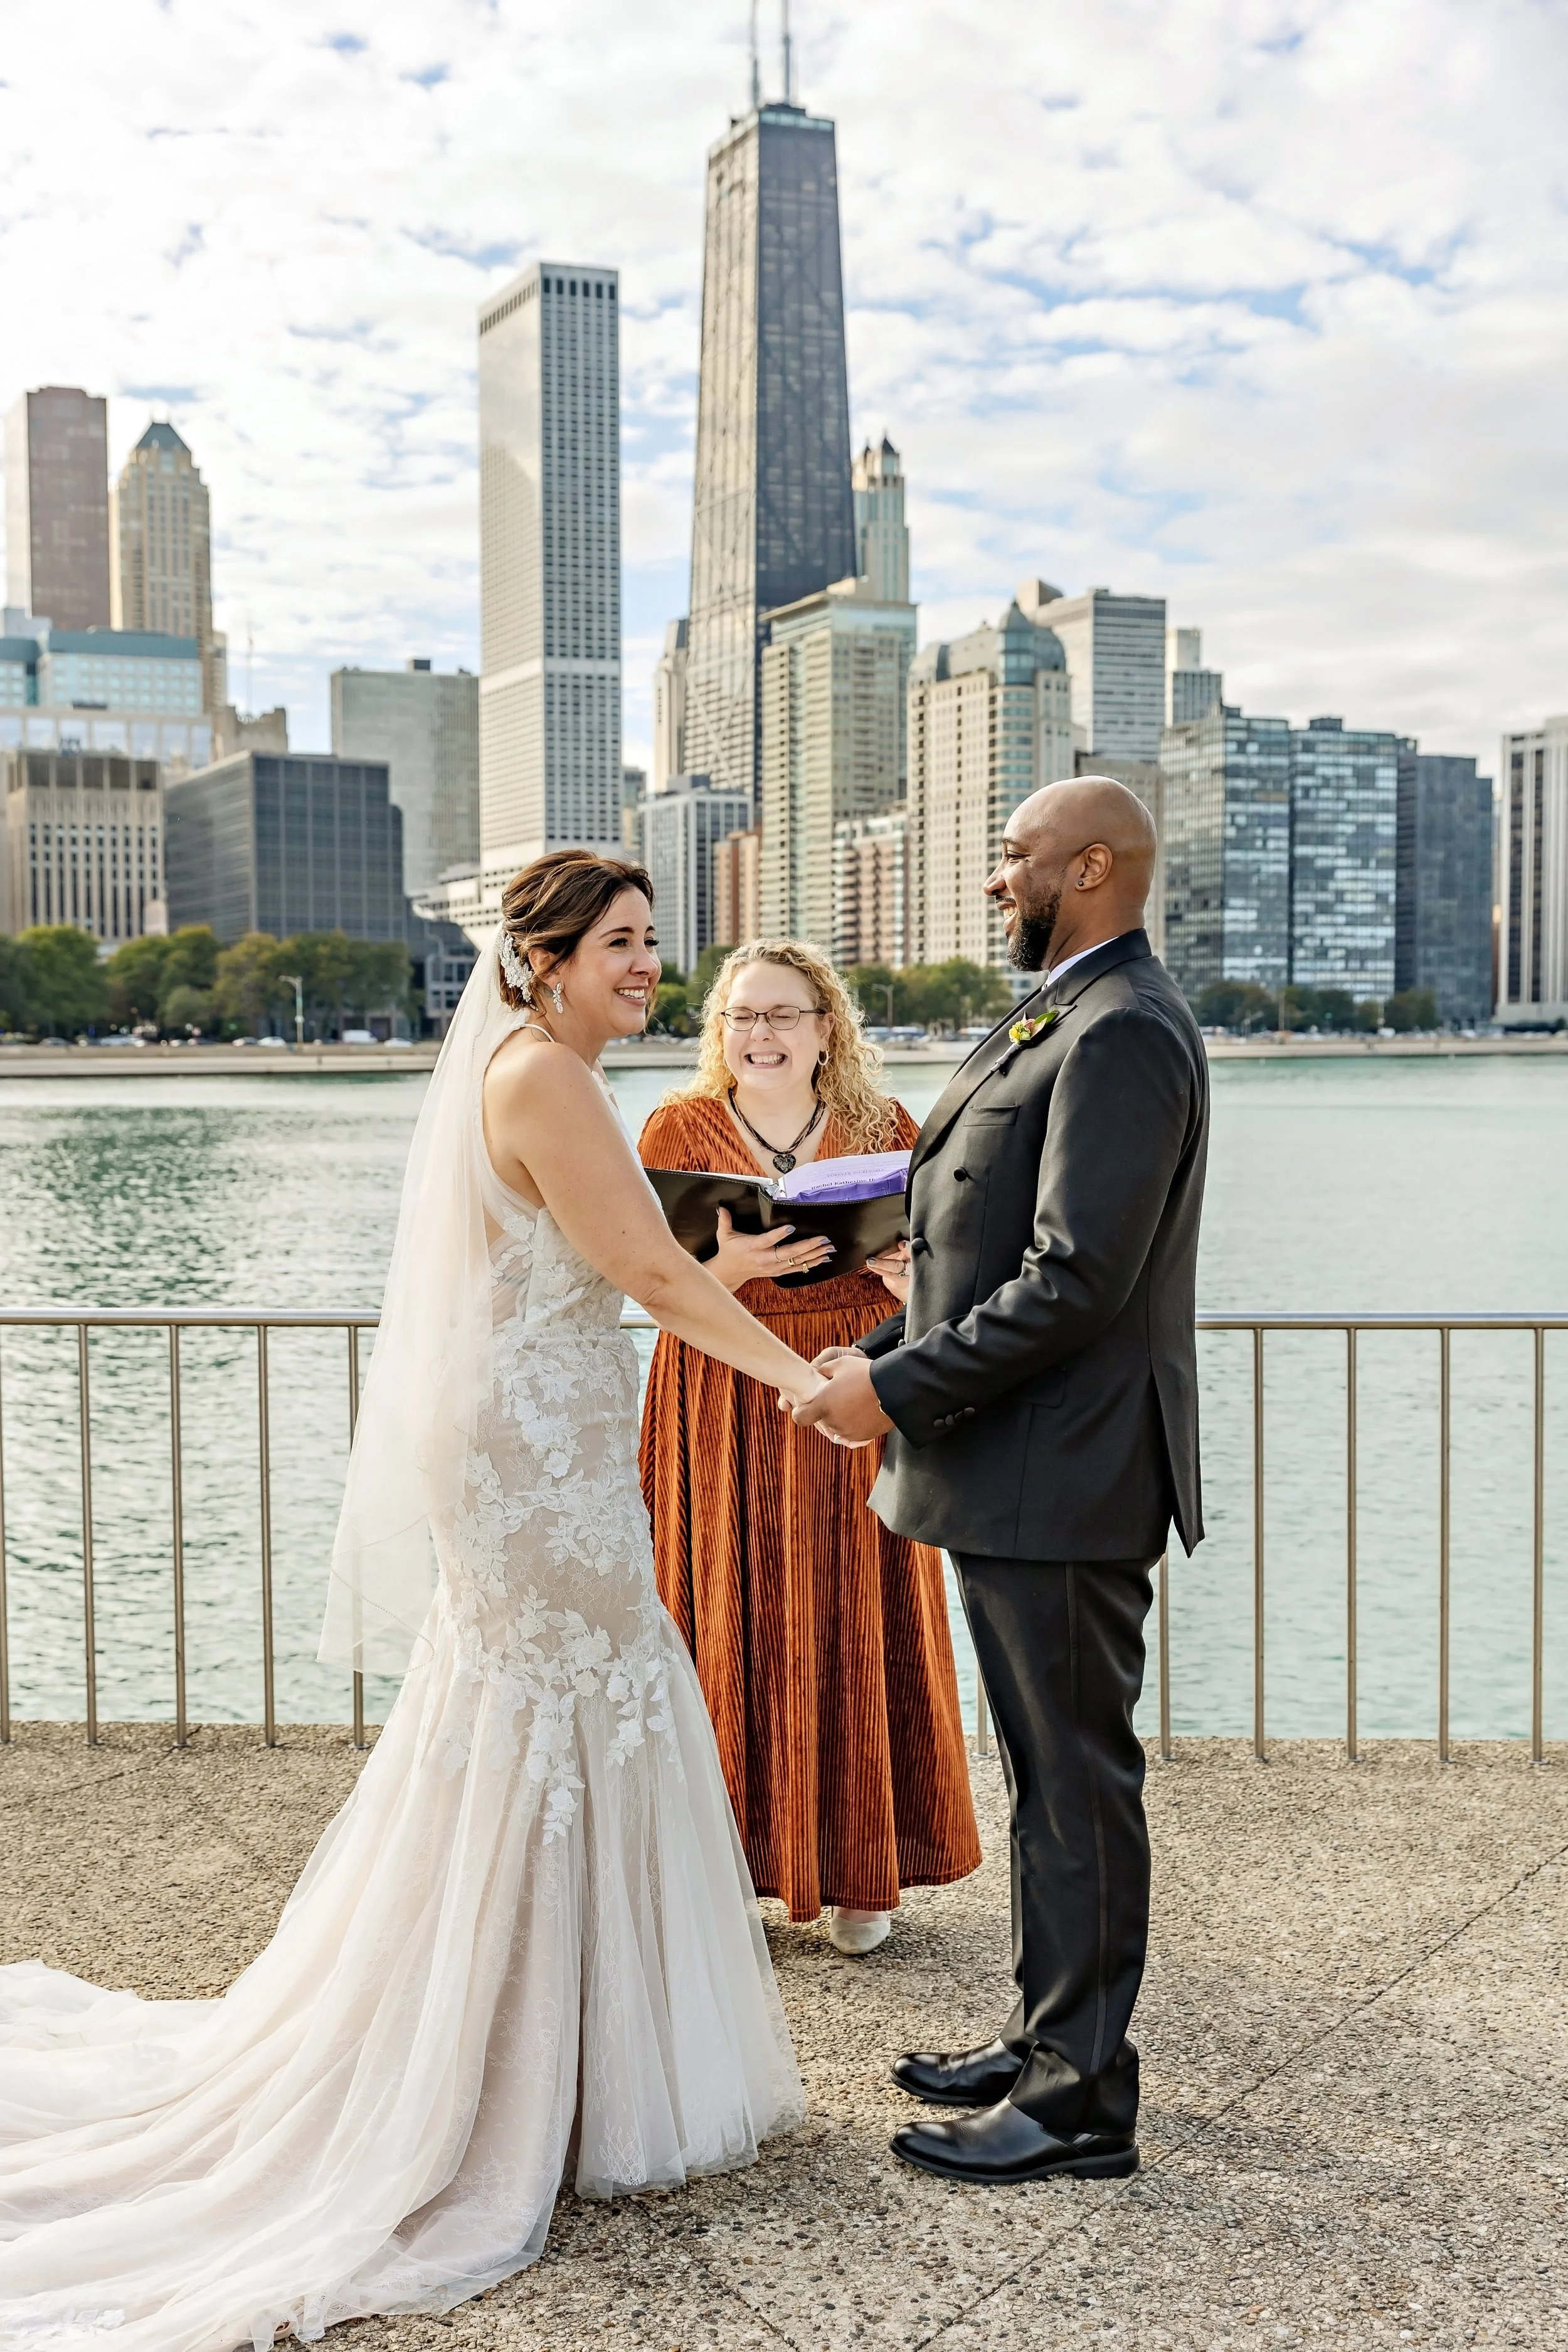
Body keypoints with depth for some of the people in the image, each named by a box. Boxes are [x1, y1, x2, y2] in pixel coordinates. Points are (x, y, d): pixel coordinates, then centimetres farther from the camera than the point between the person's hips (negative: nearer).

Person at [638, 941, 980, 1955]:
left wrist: (912, 1273, -17)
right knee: (734, 1627, 1)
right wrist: (728, 1264, -24)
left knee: (855, 1627, 3)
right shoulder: (679, 1128, 2)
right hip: (724, 1413, 0)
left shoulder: (884, 1129, 4)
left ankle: (859, 1869, 15)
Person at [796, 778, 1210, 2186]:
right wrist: (885, 1357, 7)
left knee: (1078, 1782, 1)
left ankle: (1081, 2101, 13)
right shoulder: (1074, 1020, 16)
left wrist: (901, 1387, -18)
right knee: (1052, 1775, 18)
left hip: (1062, 1483, -10)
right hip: (1023, 1476, 10)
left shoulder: (1122, 1033, -18)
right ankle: (1051, 2040, 32)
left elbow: (1077, 1277, -24)